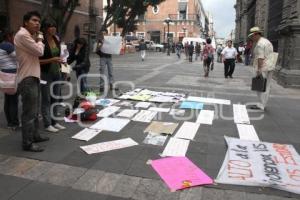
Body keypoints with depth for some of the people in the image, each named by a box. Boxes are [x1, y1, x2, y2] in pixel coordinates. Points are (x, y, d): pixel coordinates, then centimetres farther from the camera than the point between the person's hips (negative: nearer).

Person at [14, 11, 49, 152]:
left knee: (35, 110, 18)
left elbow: (38, 53, 15)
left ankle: (34, 135, 30)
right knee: (29, 112, -7)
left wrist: (37, 39, 3)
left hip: (33, 77, 11)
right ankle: (27, 143, 0)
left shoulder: (30, 35, 19)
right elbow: (39, 51, -18)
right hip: (27, 79, -11)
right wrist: (40, 39, -1)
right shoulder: (22, 35, -13)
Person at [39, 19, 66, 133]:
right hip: (46, 74, -7)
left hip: (57, 73, 7)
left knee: (55, 98, 11)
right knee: (46, 100, 1)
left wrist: (60, 60, 7)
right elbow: (37, 60, -14)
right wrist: (52, 60, -22)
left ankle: (54, 122, 21)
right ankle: (47, 124, 9)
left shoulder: (56, 39, 8)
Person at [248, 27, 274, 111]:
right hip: (270, 67, 10)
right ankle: (263, 104, 18)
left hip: (263, 68, -10)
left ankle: (261, 105, -2)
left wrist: (259, 69, -21)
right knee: (266, 87, 11)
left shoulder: (260, 44, -14)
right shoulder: (267, 41, 18)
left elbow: (260, 58, -21)